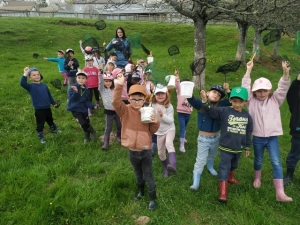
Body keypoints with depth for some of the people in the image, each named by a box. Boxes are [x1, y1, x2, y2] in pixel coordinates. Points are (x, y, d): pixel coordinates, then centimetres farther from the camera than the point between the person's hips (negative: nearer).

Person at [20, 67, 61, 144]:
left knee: (50, 120, 28)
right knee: (40, 124, 7)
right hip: (39, 109, -5)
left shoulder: (44, 85, 2)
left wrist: (54, 103, 20)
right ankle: (40, 137, 24)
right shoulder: (31, 86, -13)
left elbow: (49, 95, 13)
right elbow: (22, 83, -35)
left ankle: (54, 129, 50)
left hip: (47, 107, 5)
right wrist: (25, 74, -44)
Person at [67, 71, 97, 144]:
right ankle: (92, 132, 8)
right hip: (75, 109, -4)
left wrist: (93, 106, -15)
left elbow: (87, 101, 2)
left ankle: (86, 137, 37)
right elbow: (71, 99, -23)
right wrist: (75, 92, -40)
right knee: (83, 123, -20)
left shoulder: (86, 89, 0)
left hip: (84, 109, 4)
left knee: (86, 123, 11)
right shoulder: (73, 88, -13)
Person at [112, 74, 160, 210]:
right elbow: (115, 102, -32)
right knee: (138, 174, 24)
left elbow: (152, 131, 1)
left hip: (146, 151, -1)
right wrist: (119, 85, -44)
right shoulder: (125, 110, -12)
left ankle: (153, 198, 30)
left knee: (148, 175, 12)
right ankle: (140, 190, 51)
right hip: (132, 152, 1)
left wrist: (155, 122, -20)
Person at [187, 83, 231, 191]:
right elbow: (191, 100, -35)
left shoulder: (219, 105, -5)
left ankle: (210, 167, 59)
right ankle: (195, 183, 7)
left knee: (212, 156, 29)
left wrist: (227, 90, -18)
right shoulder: (200, 103, -17)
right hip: (203, 138, -4)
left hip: (216, 137, 5)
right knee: (200, 161, -2)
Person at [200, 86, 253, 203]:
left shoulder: (247, 116, -2)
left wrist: (247, 147, 12)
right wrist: (205, 101, -39)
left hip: (239, 148, 5)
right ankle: (223, 193, -2)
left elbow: (248, 133, 6)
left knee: (233, 165, 27)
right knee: (224, 167, -5)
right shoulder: (225, 111, -13)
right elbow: (211, 111, -21)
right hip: (226, 147, -4)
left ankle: (230, 177, 56)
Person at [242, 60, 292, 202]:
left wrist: (286, 73, -27)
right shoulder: (252, 101, -1)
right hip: (257, 137, 0)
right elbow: (245, 88, -11)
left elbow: (283, 88, -11)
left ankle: (280, 193, -6)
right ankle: (257, 178, 46)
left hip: (272, 137, 0)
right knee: (258, 160, 17)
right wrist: (248, 71, -18)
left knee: (276, 162, -7)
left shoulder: (275, 100, 3)